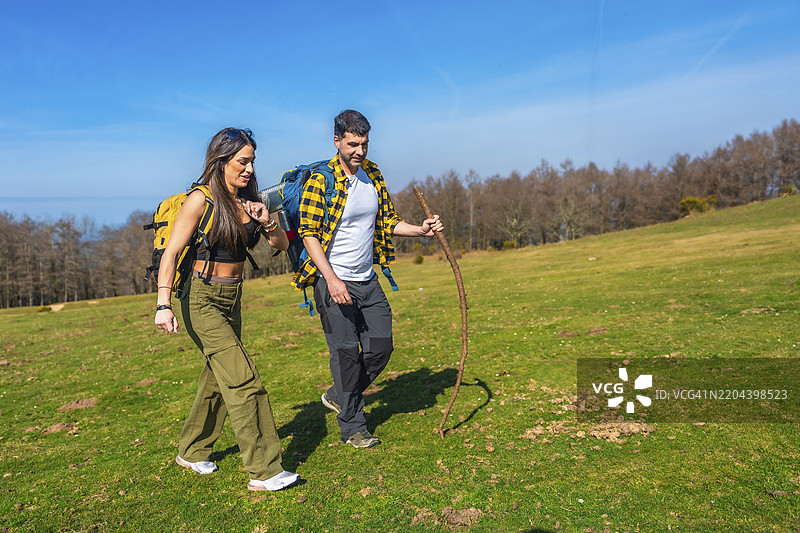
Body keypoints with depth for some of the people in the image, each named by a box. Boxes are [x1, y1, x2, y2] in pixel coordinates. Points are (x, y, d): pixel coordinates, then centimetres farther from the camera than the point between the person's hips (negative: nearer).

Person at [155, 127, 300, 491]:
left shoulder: (248, 200, 6)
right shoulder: (200, 200, -13)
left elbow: (282, 244, 10)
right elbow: (171, 253, -17)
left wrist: (267, 222, -11)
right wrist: (164, 304, -28)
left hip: (232, 299, 7)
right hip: (202, 300, -7)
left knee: (218, 378, 16)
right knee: (243, 380, -12)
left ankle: (192, 451, 37)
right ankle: (263, 471, -4)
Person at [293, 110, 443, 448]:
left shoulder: (373, 174, 8)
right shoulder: (320, 181, -11)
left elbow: (388, 221, 15)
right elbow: (309, 233, -14)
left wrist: (421, 230, -2)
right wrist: (331, 279, -22)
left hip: (367, 280, 6)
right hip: (333, 280, -6)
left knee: (381, 346, 9)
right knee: (347, 353, -2)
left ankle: (338, 396, 31)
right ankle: (352, 427, 15)